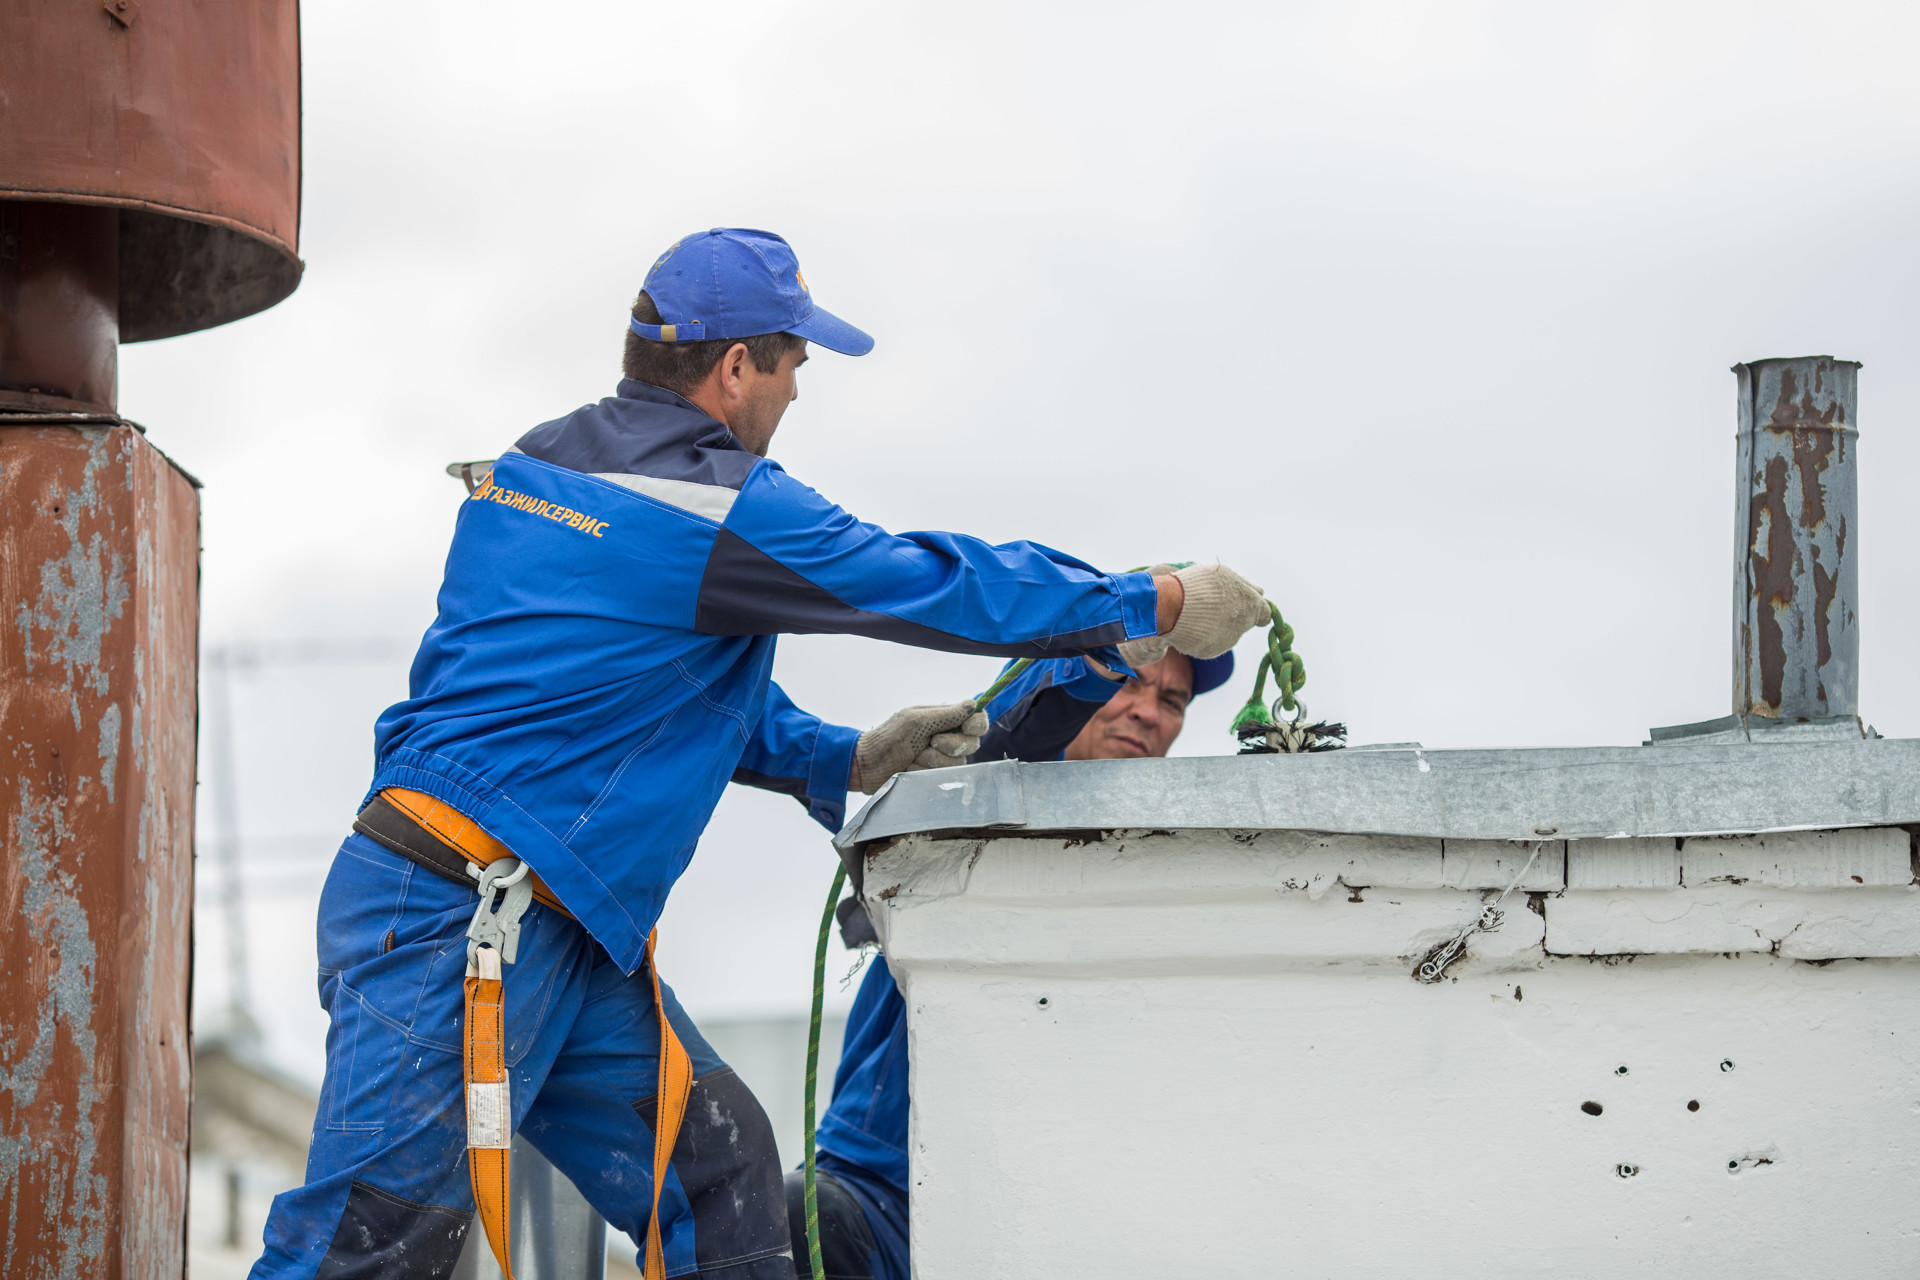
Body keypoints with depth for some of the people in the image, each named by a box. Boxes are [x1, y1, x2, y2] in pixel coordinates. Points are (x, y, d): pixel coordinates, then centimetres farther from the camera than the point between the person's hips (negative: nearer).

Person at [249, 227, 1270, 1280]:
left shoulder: (540, 465, 15)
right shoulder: (715, 509, -13)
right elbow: (946, 588, -5)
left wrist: (848, 759, 18)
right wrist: (1161, 607, 6)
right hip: (451, 919, -10)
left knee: (716, 1170, 7)